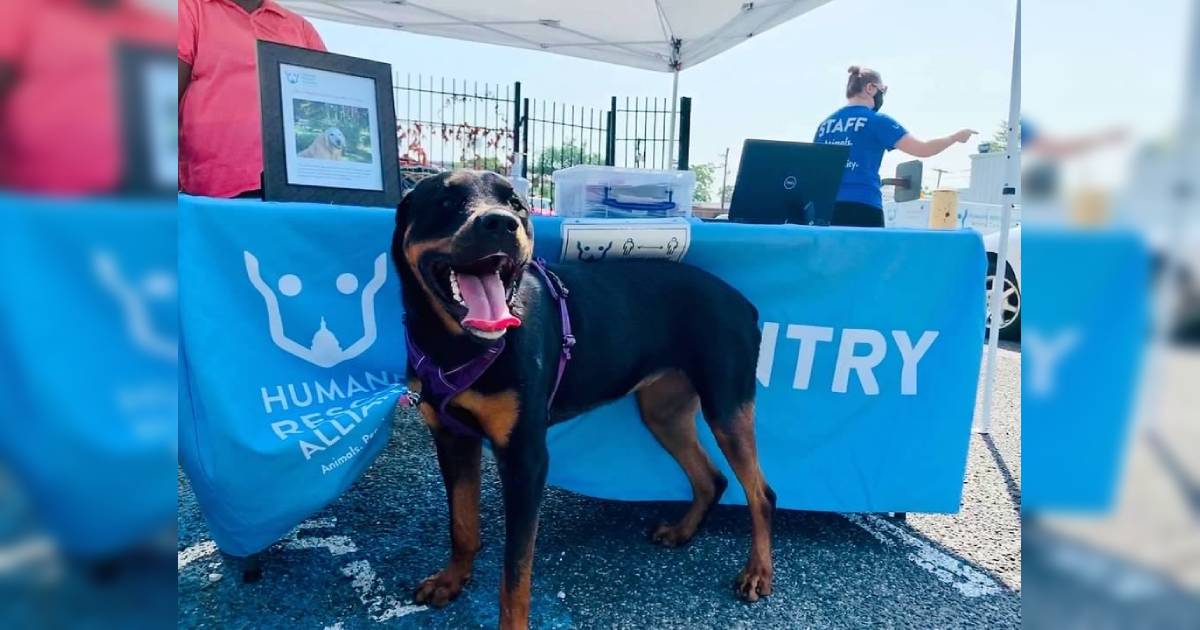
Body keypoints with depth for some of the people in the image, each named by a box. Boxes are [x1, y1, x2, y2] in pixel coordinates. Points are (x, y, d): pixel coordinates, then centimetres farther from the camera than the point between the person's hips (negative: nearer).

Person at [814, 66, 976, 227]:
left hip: (826, 206, 5)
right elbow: (923, 149, 1)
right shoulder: (877, 120, 0)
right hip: (862, 206, -5)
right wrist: (956, 136, 16)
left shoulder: (825, 124, 14)